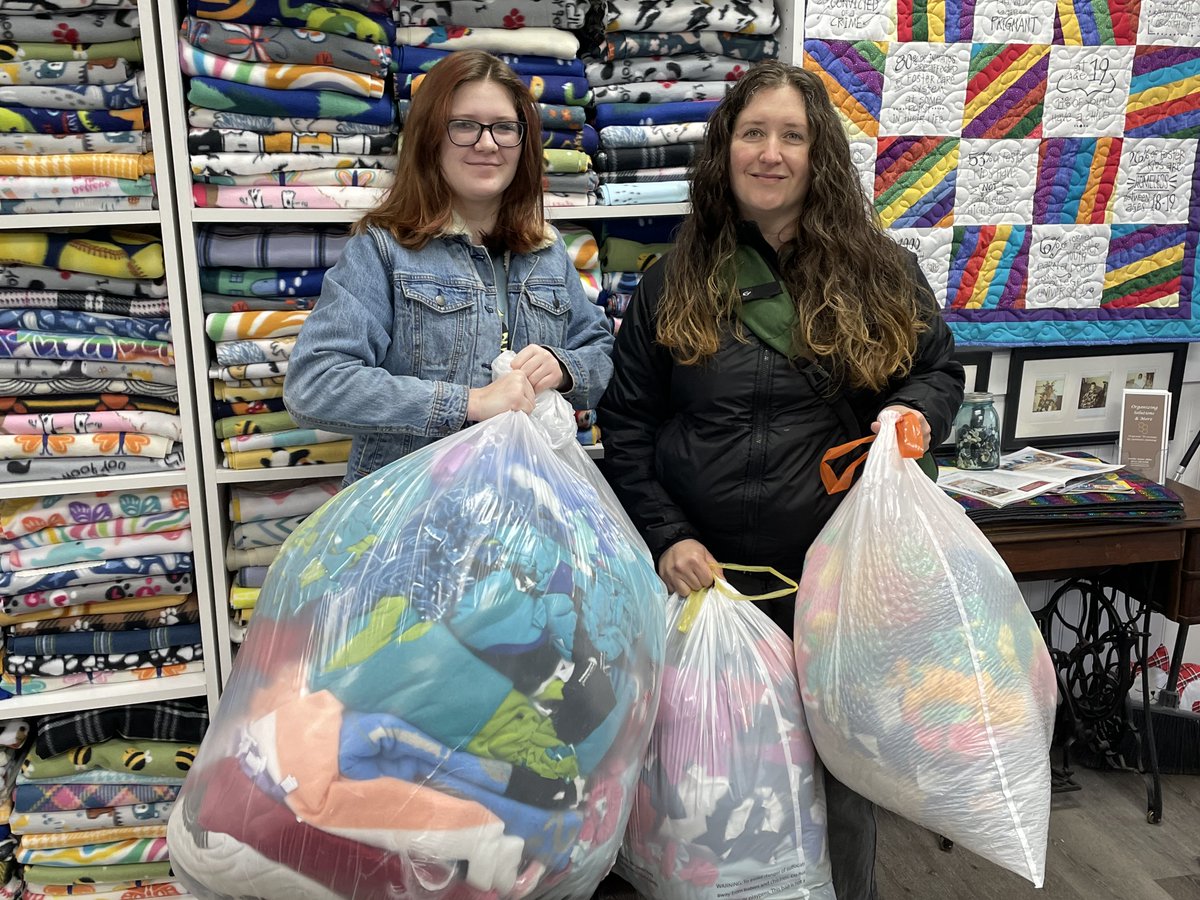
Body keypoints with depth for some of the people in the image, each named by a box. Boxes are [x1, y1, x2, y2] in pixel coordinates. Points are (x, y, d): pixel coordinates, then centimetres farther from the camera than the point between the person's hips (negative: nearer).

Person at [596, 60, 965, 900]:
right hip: (711, 570, 0)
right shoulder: (675, 280, 2)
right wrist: (664, 535, -8)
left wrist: (916, 412, -12)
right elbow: (626, 421, 3)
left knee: (840, 765, 13)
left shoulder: (880, 271, 2)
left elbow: (941, 367, 12)